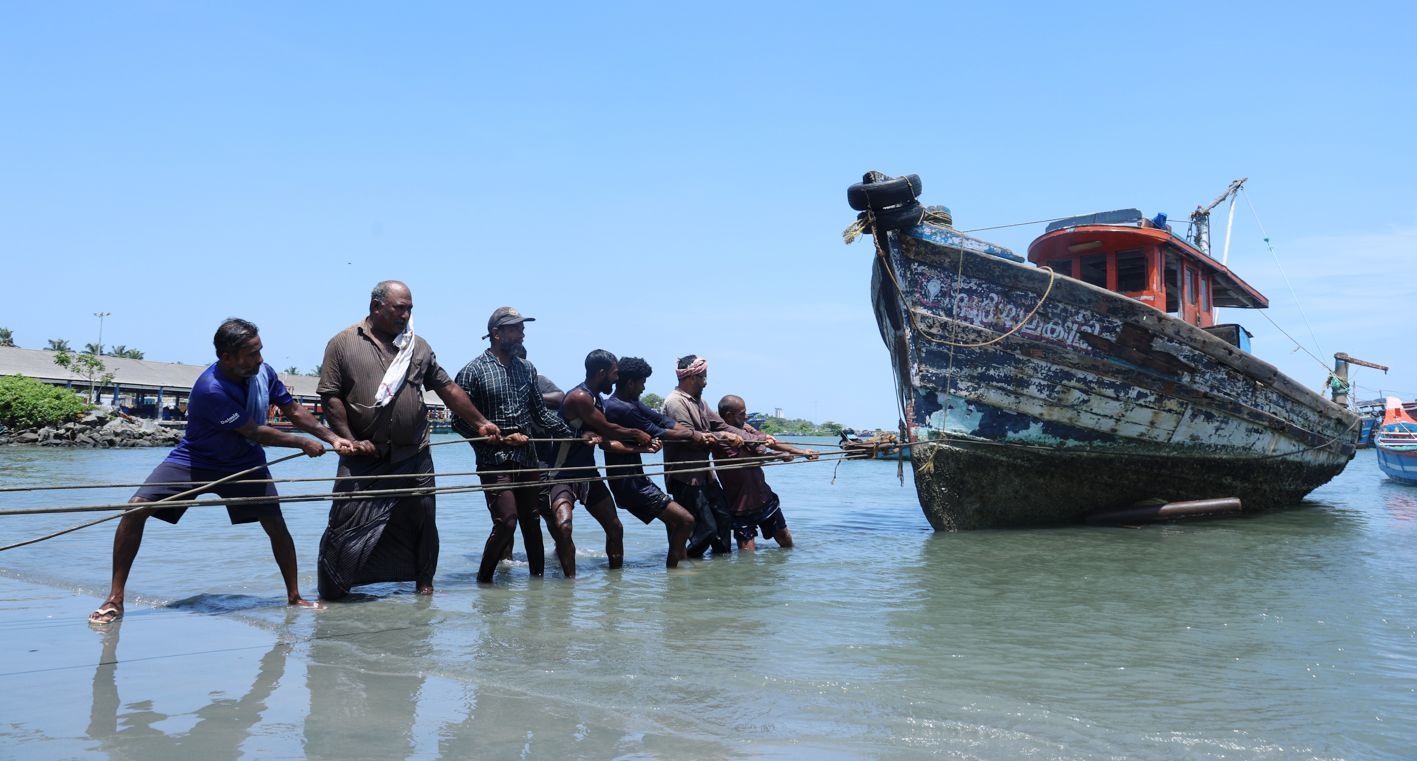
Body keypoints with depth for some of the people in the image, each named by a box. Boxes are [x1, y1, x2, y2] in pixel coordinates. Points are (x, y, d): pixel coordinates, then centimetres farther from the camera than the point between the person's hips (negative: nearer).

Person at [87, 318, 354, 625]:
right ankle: (115, 599, -8)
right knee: (136, 508, -19)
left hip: (244, 462, 5)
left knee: (276, 525, -5)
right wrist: (304, 443, -15)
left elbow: (294, 411, 2)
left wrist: (332, 436, -5)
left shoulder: (263, 372, -15)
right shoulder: (210, 389, -34)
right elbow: (254, 433, -24)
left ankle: (294, 597, 13)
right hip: (193, 461, -4)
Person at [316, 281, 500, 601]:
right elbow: (331, 396, -2)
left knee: (422, 523, 8)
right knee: (346, 526, -3)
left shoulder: (418, 347, 10)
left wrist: (480, 423, 11)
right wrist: (350, 440, -10)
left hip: (414, 458, 3)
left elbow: (448, 389, 13)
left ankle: (424, 585, 24)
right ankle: (331, 593, 10)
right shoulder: (343, 344, 1)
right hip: (363, 459, -3)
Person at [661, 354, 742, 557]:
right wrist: (724, 437, -10)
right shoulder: (675, 402, -15)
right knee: (706, 527, -7)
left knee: (724, 517, 12)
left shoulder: (698, 401, 15)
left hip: (704, 474, 9)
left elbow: (719, 424, 13)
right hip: (685, 478, -9)